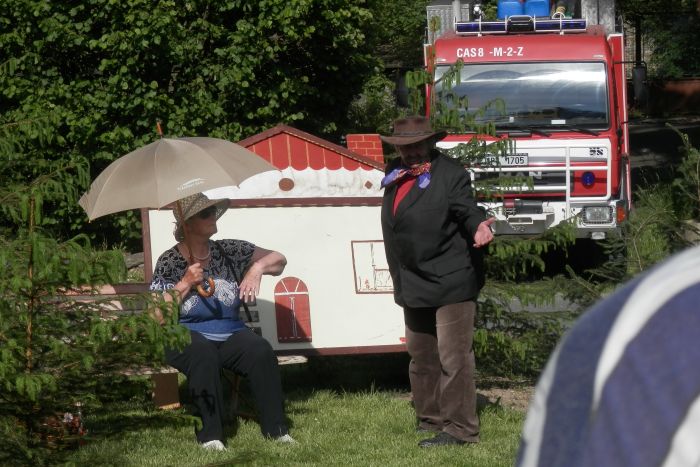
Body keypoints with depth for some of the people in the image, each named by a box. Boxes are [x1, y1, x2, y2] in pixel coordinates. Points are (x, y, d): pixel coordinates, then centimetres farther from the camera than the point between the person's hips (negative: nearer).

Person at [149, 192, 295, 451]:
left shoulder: (228, 251, 8)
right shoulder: (169, 262, 0)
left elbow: (279, 260, 9)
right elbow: (157, 317, -6)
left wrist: (258, 268, -11)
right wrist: (185, 284, -13)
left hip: (231, 335, 3)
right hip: (187, 337, -3)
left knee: (261, 351, -28)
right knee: (204, 354, -38)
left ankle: (275, 429, -22)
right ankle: (210, 435, -34)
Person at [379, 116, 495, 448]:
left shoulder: (451, 174, -11)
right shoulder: (395, 174, 9)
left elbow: (467, 210, -21)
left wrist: (478, 227, -37)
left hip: (450, 282, -8)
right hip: (413, 284, 8)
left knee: (453, 358, -8)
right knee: (421, 358, 19)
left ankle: (460, 429, -5)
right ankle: (430, 419, 31)